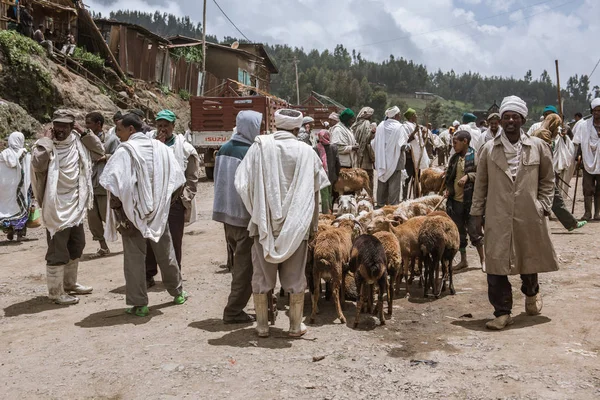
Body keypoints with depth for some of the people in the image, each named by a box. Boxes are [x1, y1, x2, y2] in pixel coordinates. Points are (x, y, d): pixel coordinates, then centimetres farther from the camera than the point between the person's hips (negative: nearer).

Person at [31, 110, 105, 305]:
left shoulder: (78, 143, 5)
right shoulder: (46, 145, -13)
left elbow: (99, 152, 6)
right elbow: (37, 163, -30)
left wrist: (84, 133, -2)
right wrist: (48, 140, -21)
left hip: (76, 206, 7)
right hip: (56, 208, -7)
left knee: (76, 247, 20)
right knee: (57, 252, -2)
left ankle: (70, 283, 36)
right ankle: (56, 292, 8)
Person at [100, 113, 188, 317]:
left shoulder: (124, 151, -14)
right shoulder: (160, 148, 1)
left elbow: (113, 183, -20)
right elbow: (177, 178, 4)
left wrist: (117, 208, -8)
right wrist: (165, 203, 11)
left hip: (133, 212, -4)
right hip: (159, 213, 4)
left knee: (135, 259, 5)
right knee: (165, 253, 19)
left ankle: (139, 304, 10)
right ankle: (177, 292, 33)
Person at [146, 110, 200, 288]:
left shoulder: (185, 148, 1)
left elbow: (192, 177, 1)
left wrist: (185, 198, -4)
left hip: (175, 201, -2)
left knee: (174, 240, 5)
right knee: (150, 239, 6)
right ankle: (149, 275, 19)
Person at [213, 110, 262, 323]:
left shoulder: (224, 149, 7)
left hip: (225, 214, 8)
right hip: (245, 217, -8)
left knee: (239, 262, 19)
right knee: (245, 265, 3)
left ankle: (236, 306, 26)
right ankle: (233, 311, 9)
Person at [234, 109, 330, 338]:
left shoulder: (260, 146, -5)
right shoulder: (306, 152, -2)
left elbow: (243, 184, -6)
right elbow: (315, 190, 3)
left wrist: (257, 212, 9)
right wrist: (313, 224, 13)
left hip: (264, 222, 0)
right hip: (296, 225, 0)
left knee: (262, 274, 11)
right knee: (295, 276, 11)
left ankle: (262, 326, 19)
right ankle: (296, 325, 19)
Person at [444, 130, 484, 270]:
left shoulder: (474, 157, -9)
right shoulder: (454, 158, 10)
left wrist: (468, 176, -22)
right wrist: (448, 189, 6)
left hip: (469, 200, -6)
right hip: (455, 200, 7)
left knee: (473, 230, 1)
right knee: (459, 231, 13)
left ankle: (483, 258, 20)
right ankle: (463, 260, 26)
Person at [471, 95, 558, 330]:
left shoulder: (538, 147, 2)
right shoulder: (489, 149, 3)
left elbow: (547, 180, 11)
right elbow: (480, 184, 7)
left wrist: (543, 206, 2)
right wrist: (477, 212, 5)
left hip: (529, 216, 1)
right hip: (498, 217, 0)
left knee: (529, 258, 16)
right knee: (496, 265, -3)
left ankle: (531, 292, 47)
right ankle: (502, 312, 9)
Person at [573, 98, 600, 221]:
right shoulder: (584, 125, 1)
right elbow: (579, 143, 3)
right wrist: (579, 156, -3)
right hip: (588, 161, 0)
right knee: (588, 189, 1)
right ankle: (587, 212, 7)